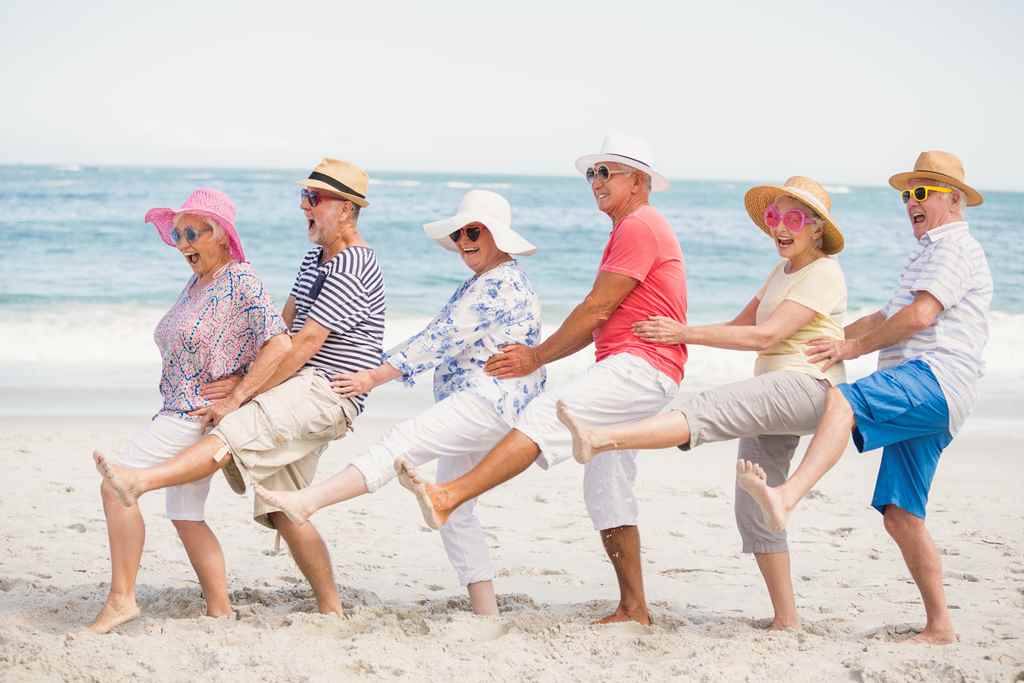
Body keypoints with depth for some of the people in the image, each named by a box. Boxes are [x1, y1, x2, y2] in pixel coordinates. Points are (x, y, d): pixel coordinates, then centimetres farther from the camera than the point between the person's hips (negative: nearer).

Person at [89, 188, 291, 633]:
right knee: (186, 518, 12)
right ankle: (221, 611, 14)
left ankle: (121, 598, -11)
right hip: (180, 413, 10)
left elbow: (279, 344, -22)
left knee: (116, 486, -15)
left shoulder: (241, 280, -14)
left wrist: (235, 398, -22)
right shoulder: (197, 282, 14)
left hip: (198, 415, -10)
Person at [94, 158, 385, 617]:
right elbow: (283, 324, 23)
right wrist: (246, 381, 10)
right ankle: (330, 608, 9)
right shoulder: (317, 258, 21)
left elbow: (305, 344, -18)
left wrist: (241, 398, -17)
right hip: (299, 394, 10)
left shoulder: (353, 267, -13)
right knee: (285, 512, 5)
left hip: (326, 393, -10)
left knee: (236, 431, -30)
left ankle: (140, 481, -47)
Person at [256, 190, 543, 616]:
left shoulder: (500, 284, -11)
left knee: (404, 442, -26)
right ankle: (485, 613, 9)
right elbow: (436, 336, 24)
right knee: (453, 512, 9)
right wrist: (376, 369, 16)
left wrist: (374, 377, -15)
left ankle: (306, 502, -41)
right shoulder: (479, 285, 24)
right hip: (473, 410, 11)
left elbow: (440, 340, -16)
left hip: (490, 403, -11)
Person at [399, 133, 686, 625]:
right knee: (606, 489, 11)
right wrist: (537, 354, 10)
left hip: (641, 367, -11)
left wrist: (538, 356, -5)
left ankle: (449, 497, -42)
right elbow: (599, 323, 21)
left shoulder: (640, 226, -7)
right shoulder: (628, 232, 27)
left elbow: (596, 310, -13)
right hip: (625, 371, 11)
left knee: (546, 415, -27)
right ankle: (633, 608, 14)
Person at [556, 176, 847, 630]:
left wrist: (686, 333, -15)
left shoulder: (823, 273, -7)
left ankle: (600, 439, -52)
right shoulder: (782, 271, 23)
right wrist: (681, 337, 5)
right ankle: (785, 619, 11)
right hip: (774, 396, 10)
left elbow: (764, 336, -16)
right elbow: (741, 325, 20)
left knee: (708, 410, -31)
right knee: (753, 508, 6)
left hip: (810, 386, -10)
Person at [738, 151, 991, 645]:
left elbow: (919, 315, -13)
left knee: (842, 401, -35)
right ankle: (939, 626, 6)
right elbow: (889, 316, 44)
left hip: (935, 379, -10)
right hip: (918, 395, 10)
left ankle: (786, 497, -59)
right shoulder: (931, 253, 35)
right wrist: (830, 340, 38)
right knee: (900, 515, 4)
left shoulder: (955, 245, 2)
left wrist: (854, 348, -8)